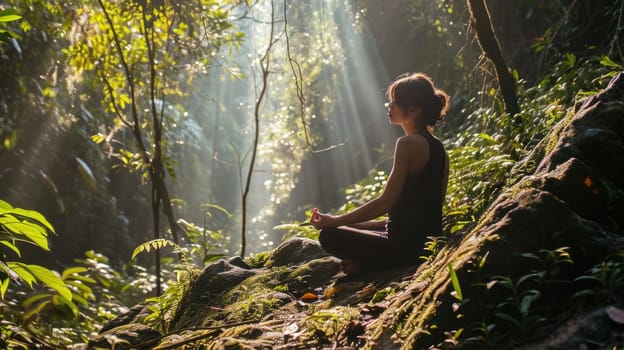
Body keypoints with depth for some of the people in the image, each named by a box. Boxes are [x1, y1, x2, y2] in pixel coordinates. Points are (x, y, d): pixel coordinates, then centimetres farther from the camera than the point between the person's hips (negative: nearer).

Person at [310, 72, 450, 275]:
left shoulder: (408, 144, -15)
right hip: (430, 245, 10)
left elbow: (386, 202, -19)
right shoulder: (439, 149, 12)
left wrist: (335, 221, -10)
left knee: (329, 235, -1)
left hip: (407, 247, -9)